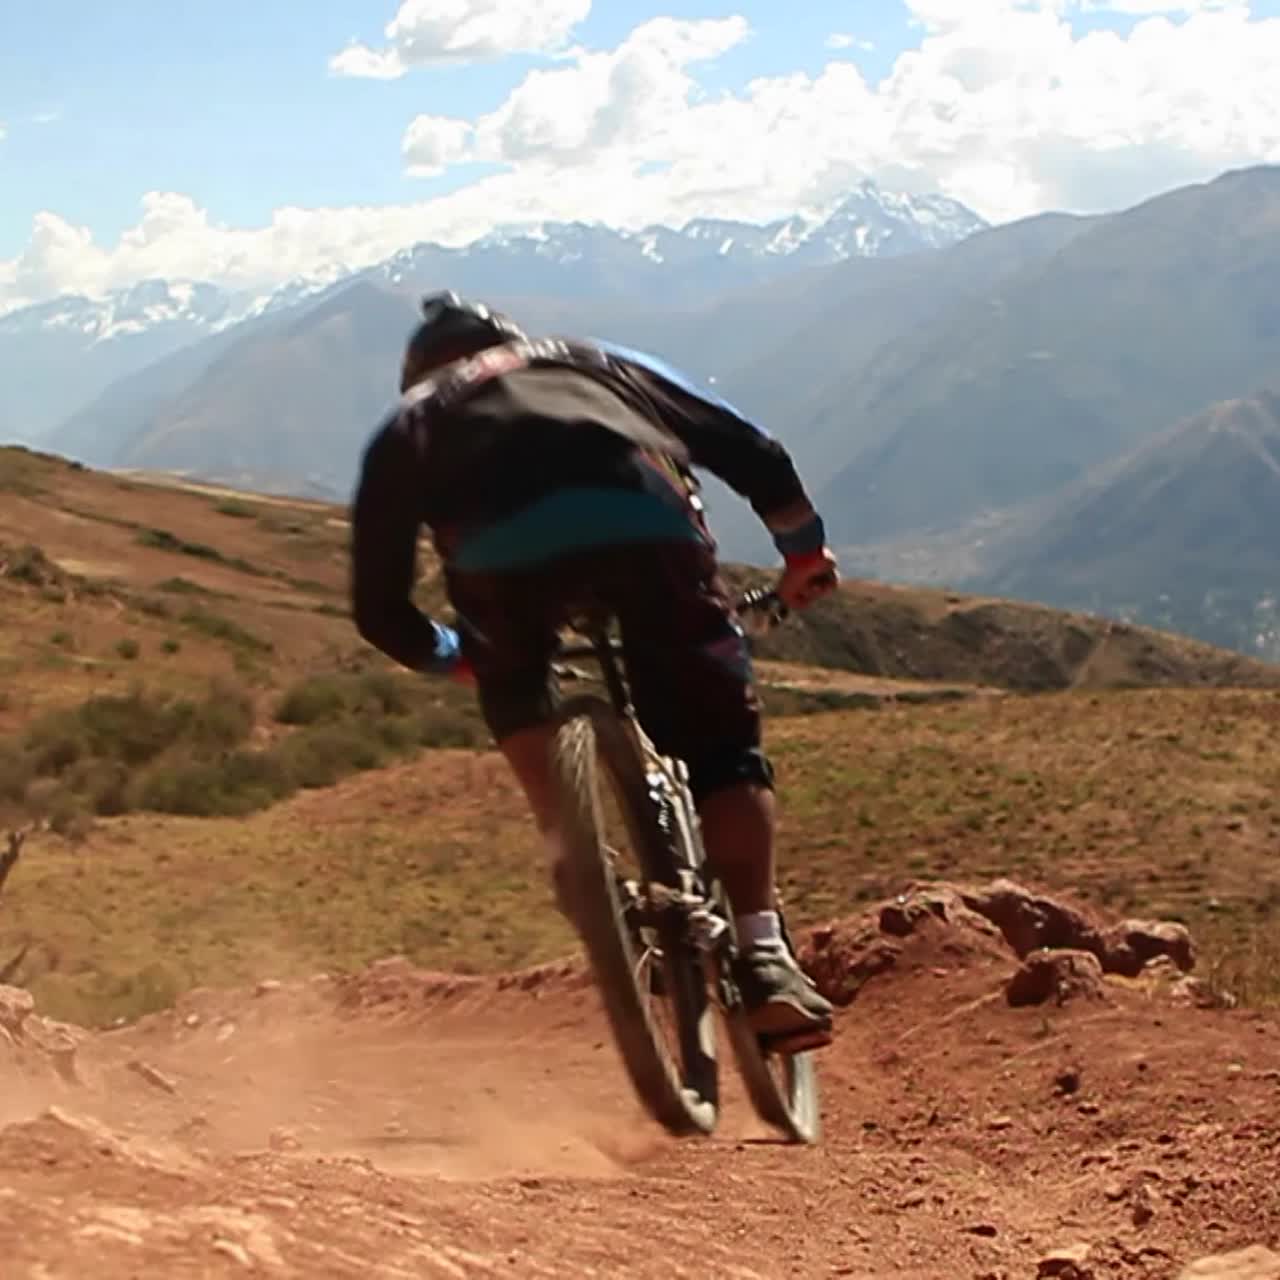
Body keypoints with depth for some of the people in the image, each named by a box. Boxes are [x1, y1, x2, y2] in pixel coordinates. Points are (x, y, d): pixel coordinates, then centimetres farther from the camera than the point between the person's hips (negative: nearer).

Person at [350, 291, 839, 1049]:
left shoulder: (407, 426, 38)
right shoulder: (597, 363, 41)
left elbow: (381, 610, 36)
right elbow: (749, 450, 33)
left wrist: (454, 656, 55)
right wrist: (805, 547, 47)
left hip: (501, 544, 0)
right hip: (647, 518, 0)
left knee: (516, 690, 32)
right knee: (724, 742, 13)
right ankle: (764, 957, 0)